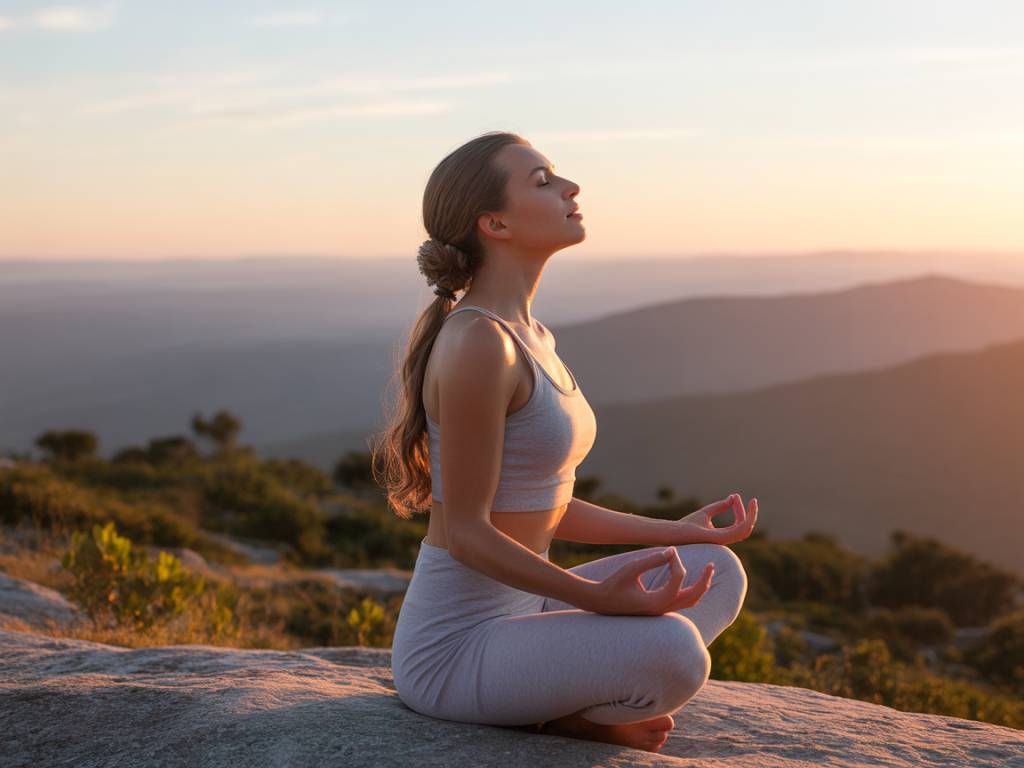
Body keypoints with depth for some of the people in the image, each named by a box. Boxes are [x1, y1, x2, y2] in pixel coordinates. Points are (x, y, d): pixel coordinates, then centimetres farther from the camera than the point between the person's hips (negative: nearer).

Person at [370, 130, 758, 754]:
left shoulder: (530, 338, 9)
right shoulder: (475, 343, -21)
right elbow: (466, 530, -20)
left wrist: (676, 531, 14)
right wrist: (599, 599, -28)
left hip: (516, 615, 9)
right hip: (455, 649, -9)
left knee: (721, 573, 8)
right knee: (673, 654, -31)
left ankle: (573, 704, 2)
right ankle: (564, 717, -2)